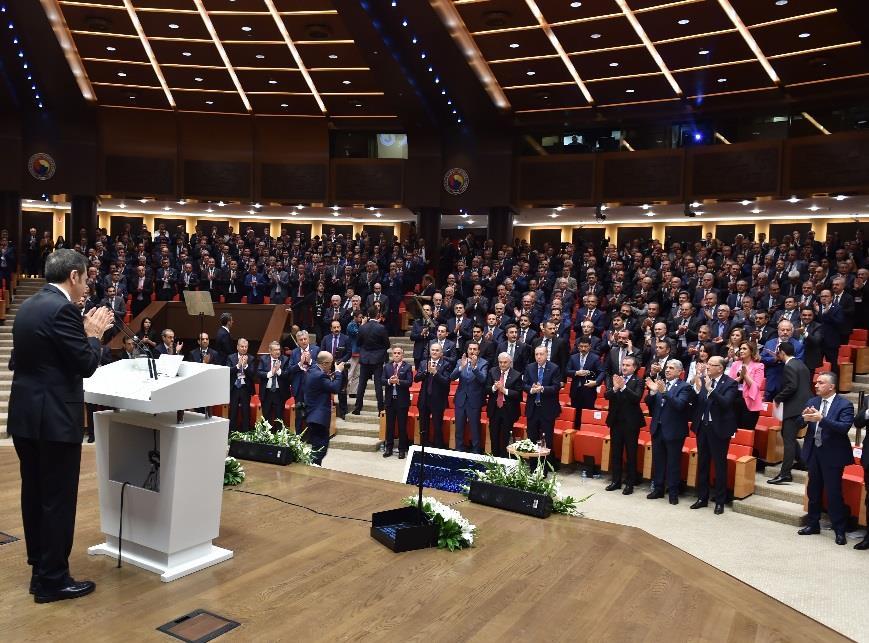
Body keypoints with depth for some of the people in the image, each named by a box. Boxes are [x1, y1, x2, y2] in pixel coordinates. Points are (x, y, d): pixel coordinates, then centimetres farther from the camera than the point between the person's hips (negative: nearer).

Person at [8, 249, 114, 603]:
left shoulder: (29, 306, 11)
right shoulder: (63, 309, -18)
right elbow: (87, 365, -17)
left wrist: (86, 330, 16)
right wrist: (94, 333, -1)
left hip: (25, 414, 10)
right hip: (54, 418, -10)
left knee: (34, 494, 17)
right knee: (58, 499, 0)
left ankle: (40, 569, 31)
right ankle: (53, 580, 9)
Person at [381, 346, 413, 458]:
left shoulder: (407, 367, -2)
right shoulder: (387, 367, 8)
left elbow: (409, 382, -12)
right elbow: (382, 380, 0)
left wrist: (398, 381, -27)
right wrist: (389, 381, -20)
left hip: (402, 400, -3)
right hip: (390, 400, 3)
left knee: (402, 425, 2)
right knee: (389, 425, 10)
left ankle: (402, 450, 10)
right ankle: (388, 448, 20)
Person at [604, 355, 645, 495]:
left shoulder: (638, 382, -6)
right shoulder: (613, 378, 4)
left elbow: (637, 398, -21)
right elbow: (606, 395, -8)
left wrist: (623, 387, -30)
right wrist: (615, 388, -27)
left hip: (631, 423, -4)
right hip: (615, 421, 4)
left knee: (630, 454, 3)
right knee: (615, 452, 12)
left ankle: (630, 483, 13)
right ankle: (616, 480, 24)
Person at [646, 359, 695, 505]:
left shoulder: (684, 387, -9)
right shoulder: (660, 383, 7)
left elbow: (679, 405, -24)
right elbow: (649, 404, 4)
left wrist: (664, 391, -33)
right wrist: (653, 391, -15)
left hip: (674, 430, -5)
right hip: (658, 428, 5)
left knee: (673, 463, 3)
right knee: (657, 460, 13)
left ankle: (673, 493, 13)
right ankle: (658, 489, 25)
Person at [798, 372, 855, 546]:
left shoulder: (844, 405, -11)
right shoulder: (812, 402, 5)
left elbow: (844, 427, -24)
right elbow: (800, 423, 3)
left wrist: (821, 419, -34)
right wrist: (805, 418, -19)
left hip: (832, 455, -6)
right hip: (814, 452, 6)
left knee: (833, 493, 0)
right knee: (813, 491, 16)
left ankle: (839, 530, 14)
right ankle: (813, 524, 30)